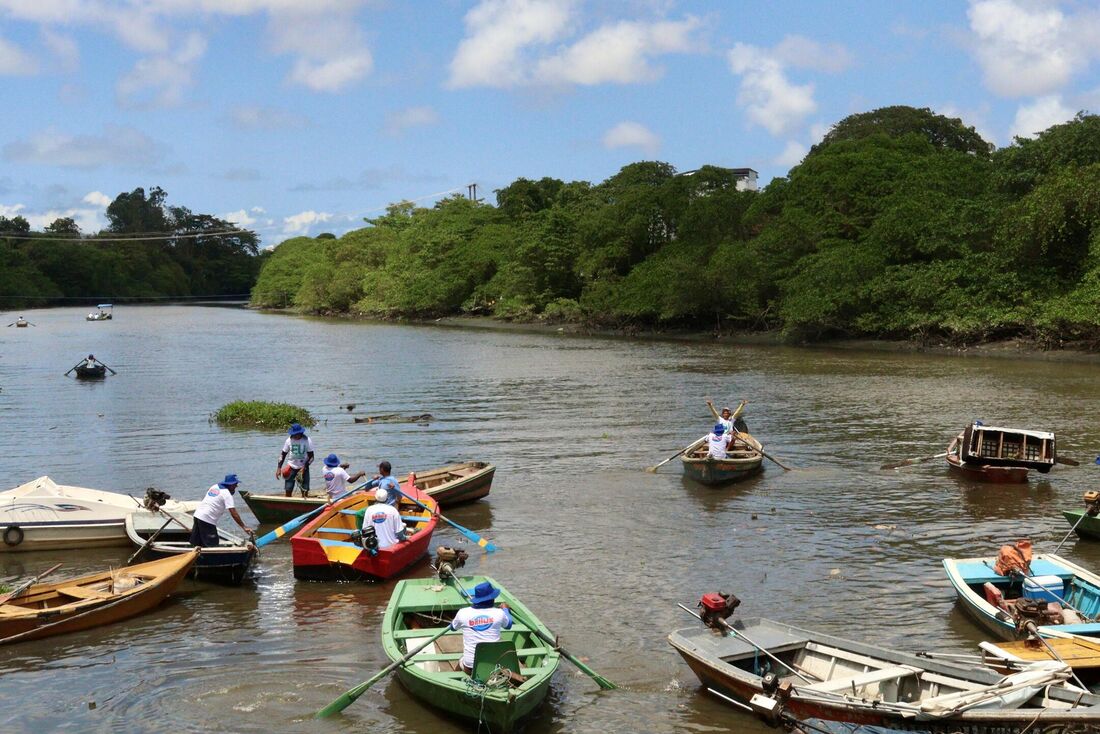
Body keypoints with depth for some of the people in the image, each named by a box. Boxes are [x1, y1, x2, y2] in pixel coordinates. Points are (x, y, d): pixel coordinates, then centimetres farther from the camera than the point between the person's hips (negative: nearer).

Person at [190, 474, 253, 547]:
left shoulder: (214, 487, 16)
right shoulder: (227, 494, -9)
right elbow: (233, 513, -16)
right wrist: (244, 527, -17)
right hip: (207, 520, -9)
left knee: (198, 545, 14)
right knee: (212, 546, -5)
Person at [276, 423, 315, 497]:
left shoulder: (307, 441, -11)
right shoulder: (289, 440, -5)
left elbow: (311, 457, -8)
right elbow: (283, 454, 4)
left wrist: (304, 468, -19)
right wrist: (279, 468, -6)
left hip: (303, 467, -1)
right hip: (291, 467, 1)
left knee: (305, 491, -3)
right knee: (288, 490, -4)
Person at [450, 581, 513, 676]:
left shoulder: (463, 613, -7)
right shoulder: (499, 613, -8)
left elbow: (453, 627, 16)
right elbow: (508, 625, 17)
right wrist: (505, 609, 35)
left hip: (470, 668, 1)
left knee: (461, 660, 33)